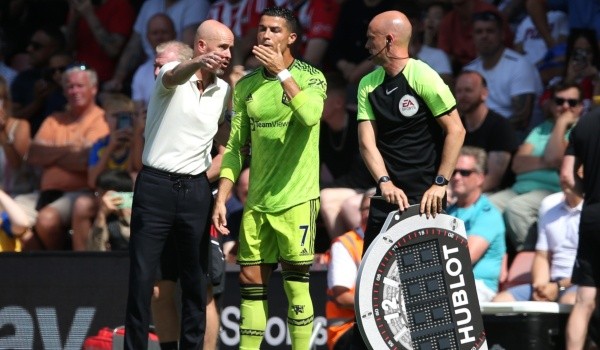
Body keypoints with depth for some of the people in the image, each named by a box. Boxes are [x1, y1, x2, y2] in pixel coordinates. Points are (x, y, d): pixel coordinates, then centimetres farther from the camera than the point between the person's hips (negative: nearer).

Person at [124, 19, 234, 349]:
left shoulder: (223, 90, 9)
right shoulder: (171, 73, -8)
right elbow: (175, 76, -36)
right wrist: (199, 63, -56)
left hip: (195, 189, 5)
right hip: (156, 185, -5)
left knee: (196, 279, 5)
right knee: (142, 276, -5)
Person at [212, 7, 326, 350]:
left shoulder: (310, 77, -3)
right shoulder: (246, 86, 10)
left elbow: (310, 115, -24)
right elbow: (235, 146, 13)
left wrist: (281, 72, -20)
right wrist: (222, 200, 6)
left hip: (297, 199, -5)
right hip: (257, 202, 5)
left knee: (296, 285, -4)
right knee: (251, 283, 4)